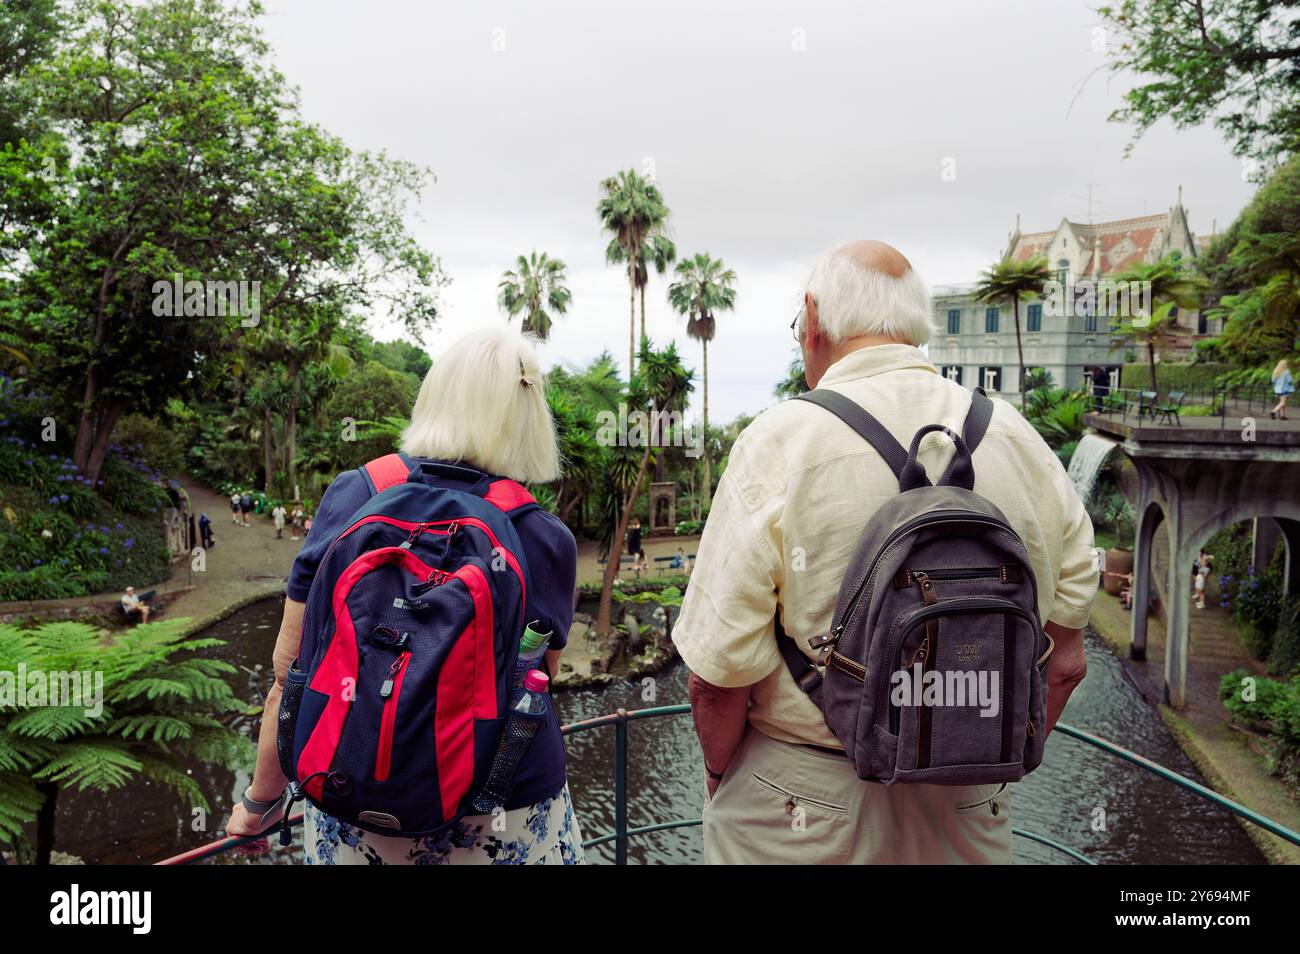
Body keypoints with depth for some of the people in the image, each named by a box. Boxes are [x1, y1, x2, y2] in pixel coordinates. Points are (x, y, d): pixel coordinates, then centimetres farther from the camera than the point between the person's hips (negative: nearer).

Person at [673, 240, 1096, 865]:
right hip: (967, 807, 4)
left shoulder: (779, 443, -18)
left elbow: (718, 675, -18)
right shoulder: (1020, 438, -4)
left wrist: (720, 774, 2)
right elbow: (1062, 663, 2)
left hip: (800, 809, -3)